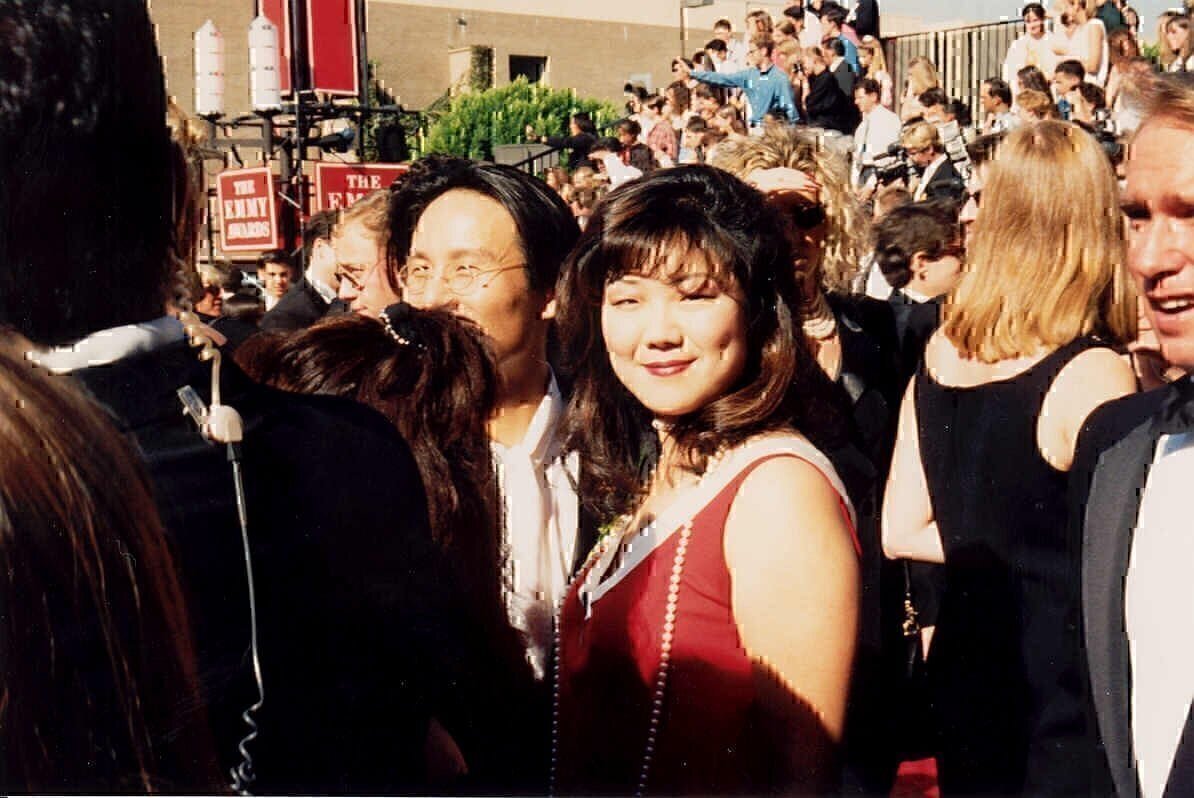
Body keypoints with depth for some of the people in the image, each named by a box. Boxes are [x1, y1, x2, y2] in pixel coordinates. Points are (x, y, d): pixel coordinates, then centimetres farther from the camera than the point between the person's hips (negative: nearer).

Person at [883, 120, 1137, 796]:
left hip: (967, 671, 6)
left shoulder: (941, 355, -1)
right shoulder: (1092, 375, -20)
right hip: (1065, 692, -6)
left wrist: (1009, 547, 6)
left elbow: (901, 531, 5)